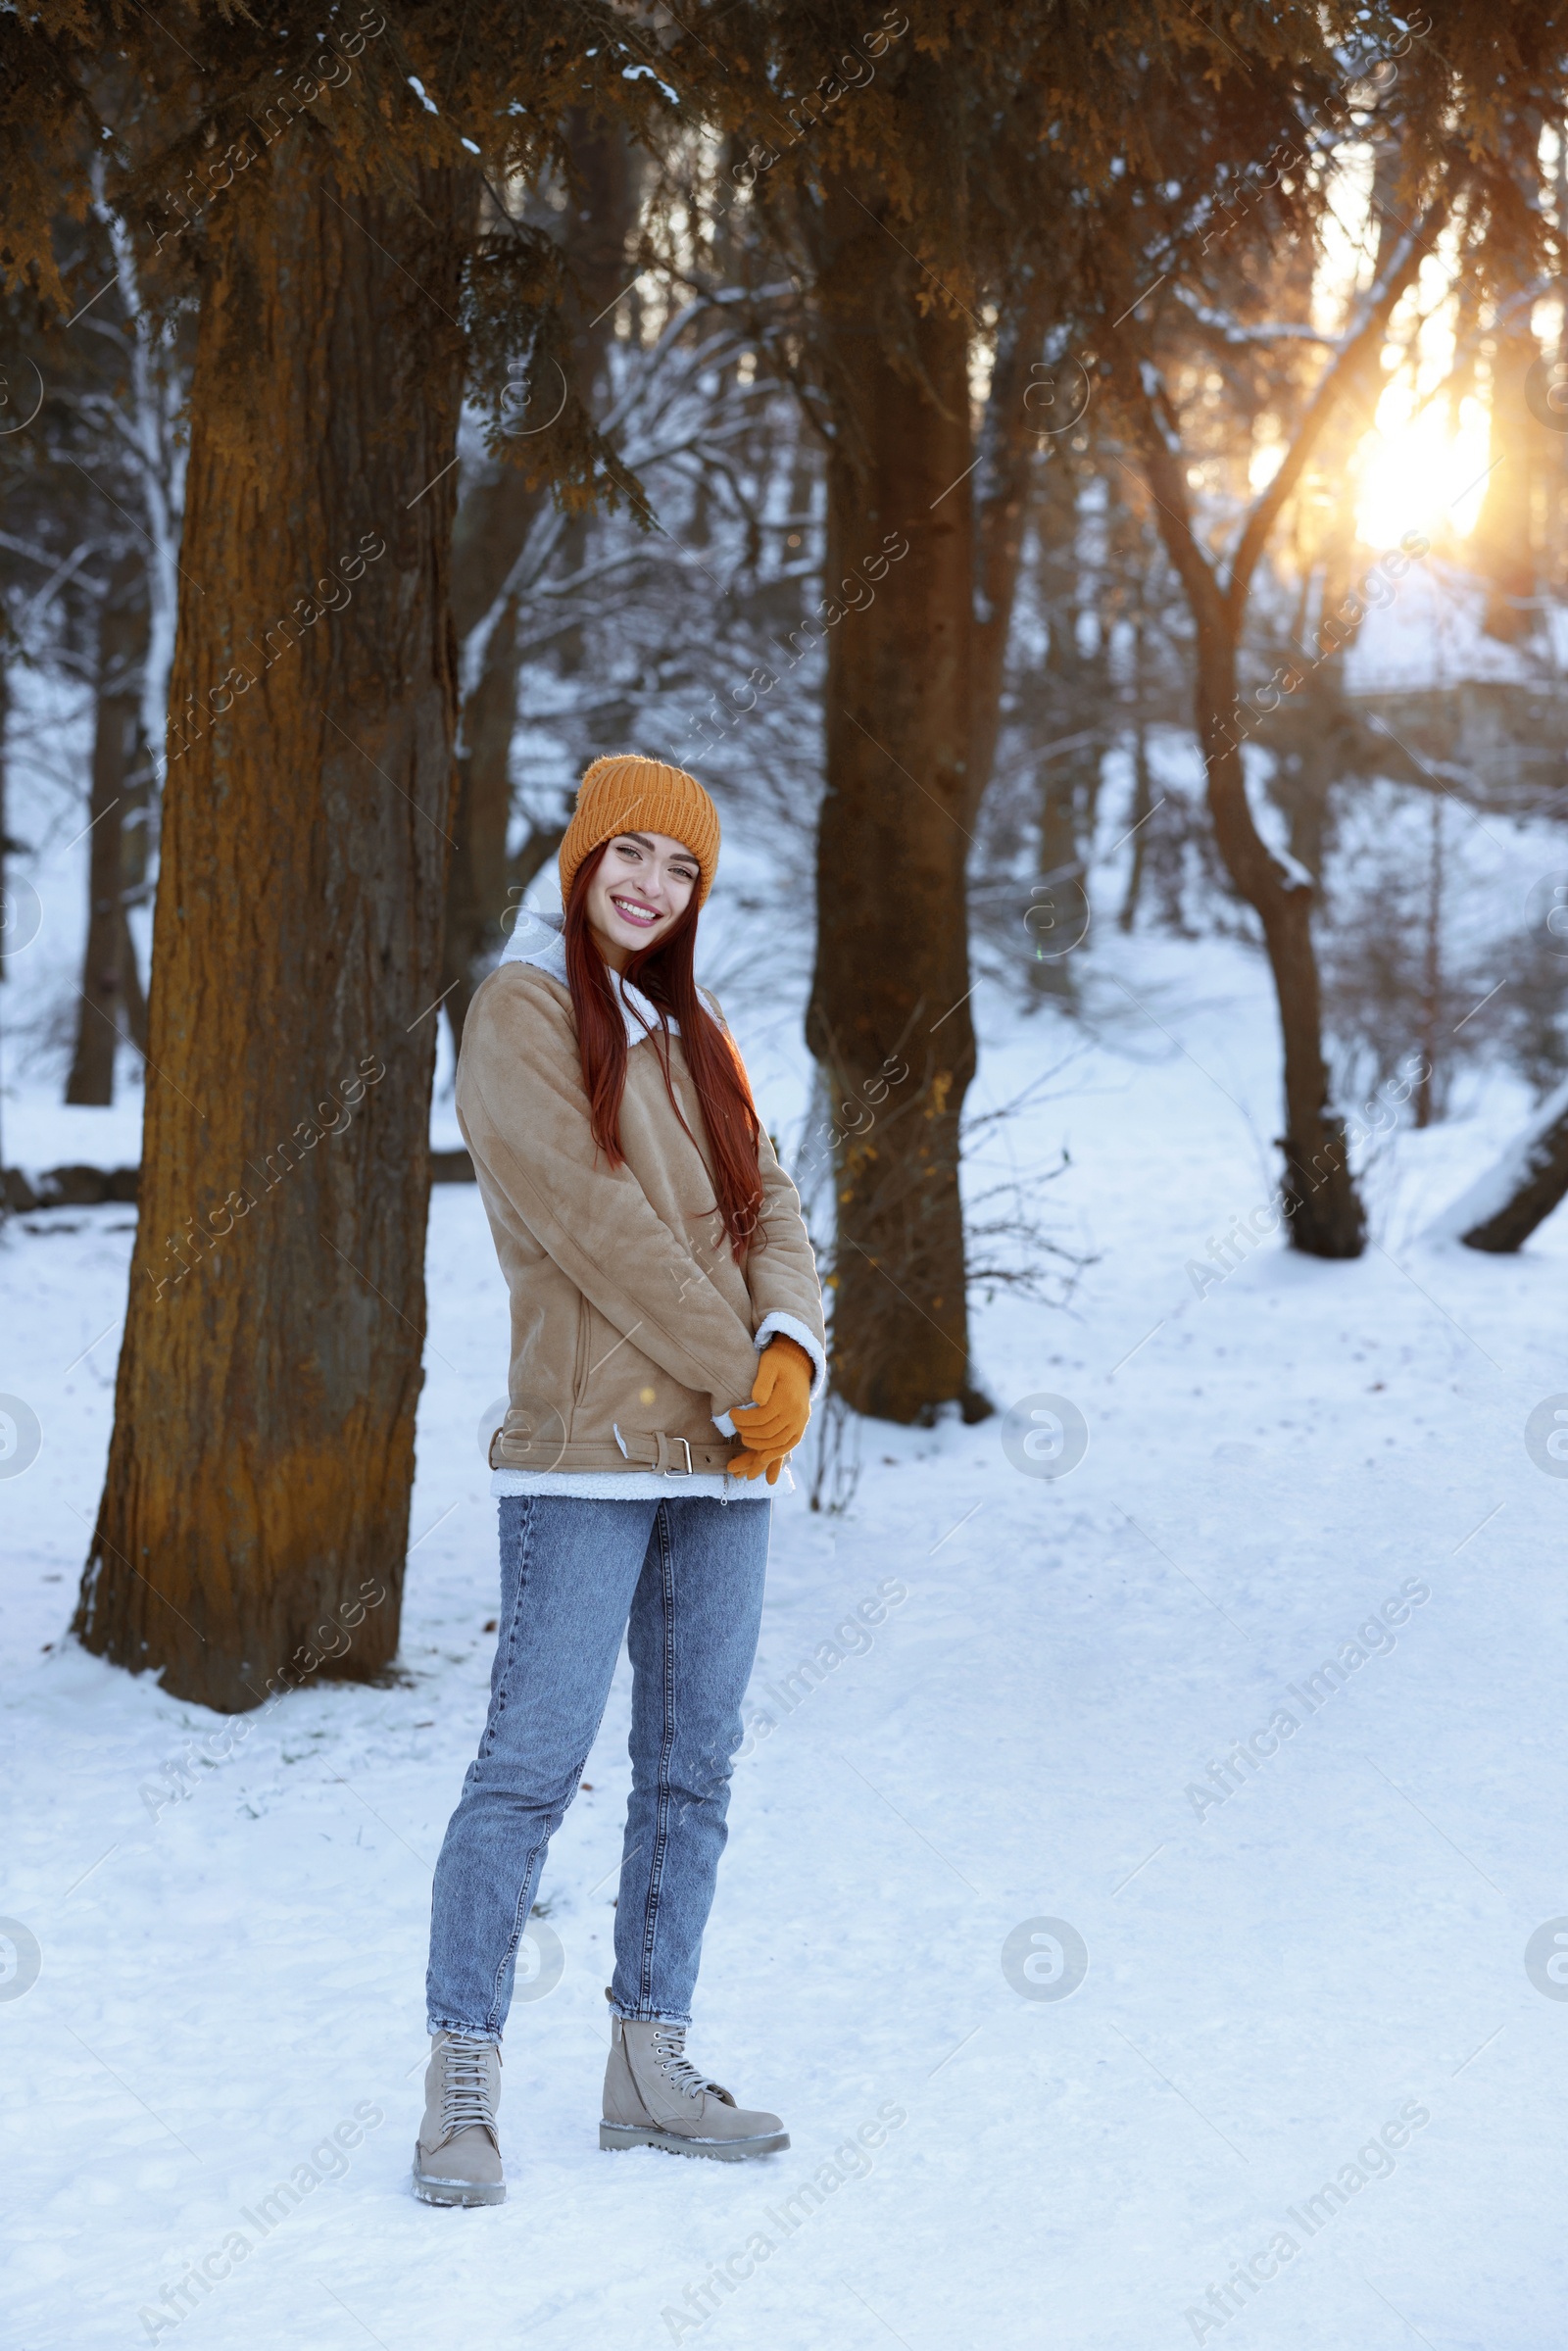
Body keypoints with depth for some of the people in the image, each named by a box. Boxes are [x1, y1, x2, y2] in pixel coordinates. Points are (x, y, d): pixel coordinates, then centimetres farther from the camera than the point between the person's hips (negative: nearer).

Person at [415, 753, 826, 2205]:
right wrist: (737, 1373, -11)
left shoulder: (694, 1035, 19)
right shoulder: (523, 1013, -2)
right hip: (587, 1447, -7)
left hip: (721, 1458, 7)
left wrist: (794, 1349, -8)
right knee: (534, 1761, -10)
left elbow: (767, 1209, 12)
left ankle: (652, 2068, 16)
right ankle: (461, 2091, -5)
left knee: (694, 1768, 8)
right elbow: (595, 1225, -11)